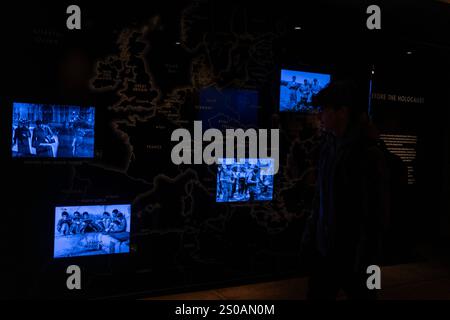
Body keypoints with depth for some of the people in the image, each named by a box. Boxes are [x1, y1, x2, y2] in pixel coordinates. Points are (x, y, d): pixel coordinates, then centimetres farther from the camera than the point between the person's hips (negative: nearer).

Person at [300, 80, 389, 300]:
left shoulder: (367, 154, -18)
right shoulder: (329, 146, 3)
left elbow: (374, 215, -17)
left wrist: (365, 261, -15)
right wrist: (310, 237, 10)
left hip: (351, 254, -6)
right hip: (323, 248, 7)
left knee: (359, 294, 13)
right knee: (317, 295, 15)